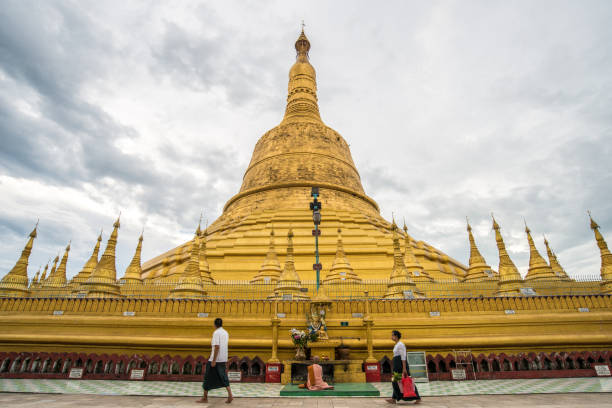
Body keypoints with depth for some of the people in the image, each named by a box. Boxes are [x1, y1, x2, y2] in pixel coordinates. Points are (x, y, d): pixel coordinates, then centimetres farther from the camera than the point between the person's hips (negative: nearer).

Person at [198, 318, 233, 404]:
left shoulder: (216, 333, -14)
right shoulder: (226, 333, 10)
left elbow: (217, 347, -21)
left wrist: (213, 361, -19)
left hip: (215, 359, -7)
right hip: (223, 359, 7)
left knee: (208, 377, 9)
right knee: (223, 377, 12)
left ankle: (205, 398, 18)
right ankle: (230, 395, 0)